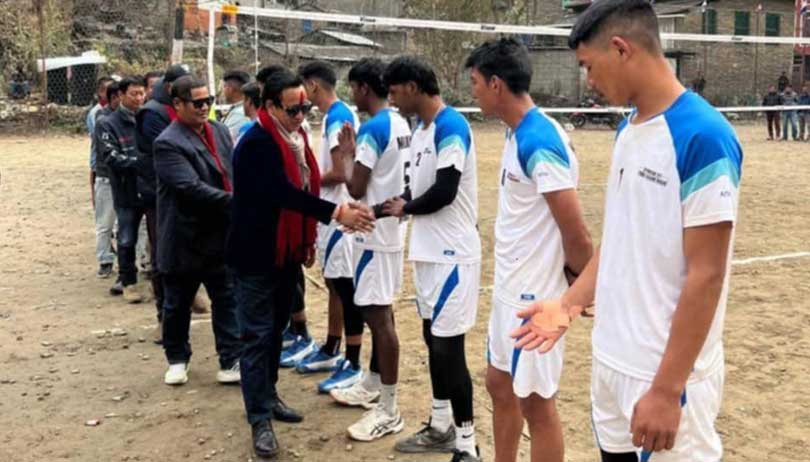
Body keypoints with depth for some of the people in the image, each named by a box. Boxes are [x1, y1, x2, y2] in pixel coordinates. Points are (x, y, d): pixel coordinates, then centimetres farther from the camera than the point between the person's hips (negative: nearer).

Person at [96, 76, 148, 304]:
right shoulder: (108, 124, -3)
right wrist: (140, 162, -20)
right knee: (127, 240, 7)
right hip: (127, 191, -2)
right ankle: (128, 282, 20)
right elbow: (110, 157, -12)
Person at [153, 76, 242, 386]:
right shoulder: (168, 144, -16)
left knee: (228, 301, 6)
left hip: (221, 238, 5)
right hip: (184, 241, -5)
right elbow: (191, 188, -25)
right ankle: (177, 359, 33)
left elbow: (234, 173, 12)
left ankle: (231, 362, 15)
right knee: (177, 305, 13)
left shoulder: (220, 130, 6)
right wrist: (234, 202, -28)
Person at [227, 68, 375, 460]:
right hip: (257, 255, -8)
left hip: (286, 252, 8)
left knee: (276, 329, 18)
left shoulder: (296, 137, 7)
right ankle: (259, 419, 5)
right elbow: (283, 192, -31)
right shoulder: (257, 143, -20)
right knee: (257, 335, -2)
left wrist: (308, 239, 12)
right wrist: (337, 213, -35)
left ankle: (268, 396, 32)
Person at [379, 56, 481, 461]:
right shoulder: (419, 129, 13)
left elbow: (444, 192, -22)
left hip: (453, 254, -10)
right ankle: (440, 427, 29)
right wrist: (379, 210, 1)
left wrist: (404, 209, -6)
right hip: (427, 251, 10)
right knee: (433, 339, 16)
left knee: (448, 347, -5)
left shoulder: (451, 127, -16)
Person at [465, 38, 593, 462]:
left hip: (533, 296, -9)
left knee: (536, 402, 5)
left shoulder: (540, 141, -22)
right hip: (509, 287, 9)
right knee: (499, 386, 20)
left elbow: (576, 234, -22)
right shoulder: (516, 134, 8)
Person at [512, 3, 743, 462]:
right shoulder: (628, 131, 7)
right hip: (612, 359, 8)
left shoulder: (702, 136, -19)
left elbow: (706, 276, -20)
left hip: (666, 375, -8)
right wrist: (569, 303, 9)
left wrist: (667, 389, -19)